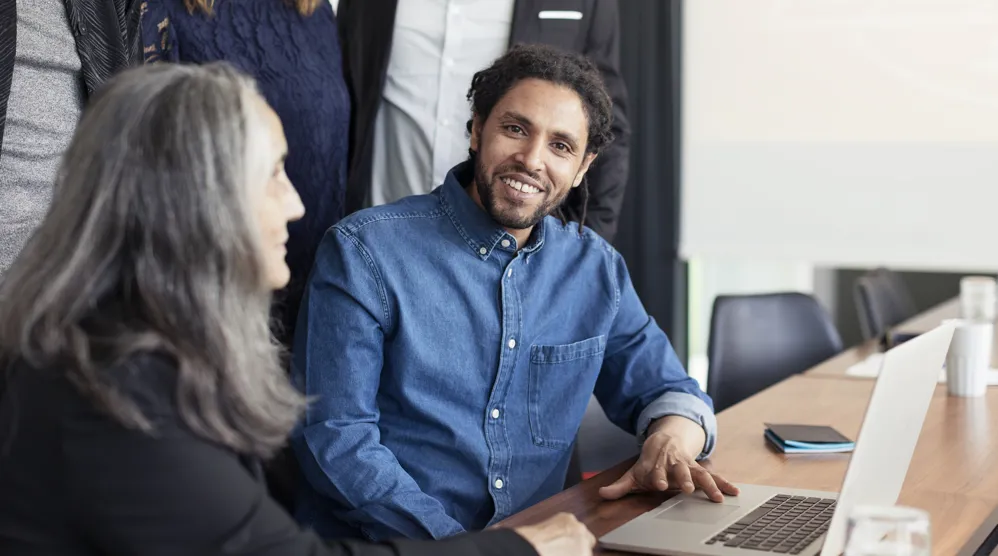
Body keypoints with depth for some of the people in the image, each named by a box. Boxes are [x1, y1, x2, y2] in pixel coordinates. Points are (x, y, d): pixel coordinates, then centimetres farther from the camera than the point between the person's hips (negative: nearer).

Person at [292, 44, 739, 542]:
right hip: (376, 542, -3)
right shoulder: (364, 252, -6)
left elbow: (662, 389, 16)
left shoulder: (595, 269, 9)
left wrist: (670, 443, -8)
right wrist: (453, 542, -21)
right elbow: (335, 437, -10)